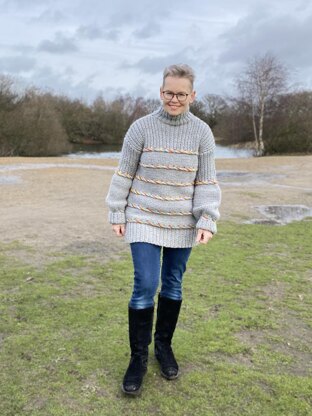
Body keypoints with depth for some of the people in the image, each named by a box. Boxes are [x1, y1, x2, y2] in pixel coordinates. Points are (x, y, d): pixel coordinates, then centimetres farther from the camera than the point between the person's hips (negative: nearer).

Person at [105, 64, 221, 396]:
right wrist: (116, 213, 1)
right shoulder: (141, 127, -7)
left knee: (173, 285, 11)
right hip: (144, 219, -2)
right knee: (145, 287, -6)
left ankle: (164, 345, 32)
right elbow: (124, 174, 0)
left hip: (182, 223, 2)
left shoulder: (202, 132, -3)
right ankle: (138, 357, 13)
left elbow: (206, 182, -1)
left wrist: (207, 221, -10)